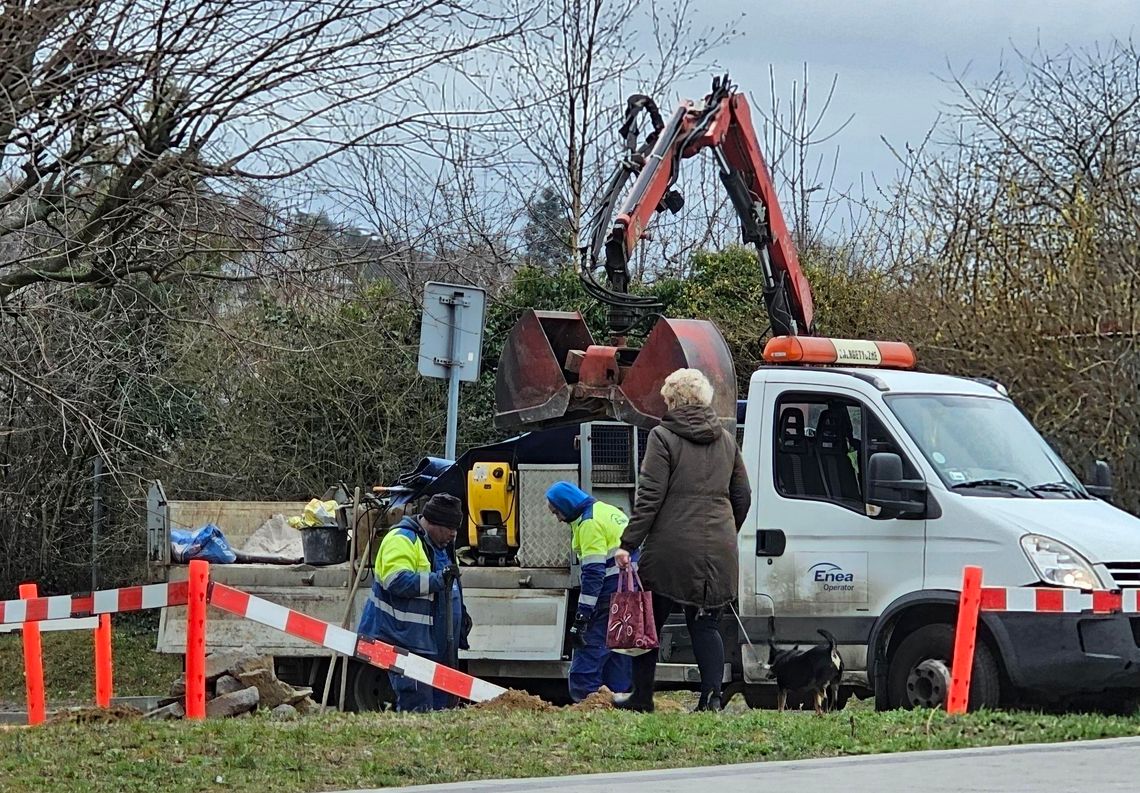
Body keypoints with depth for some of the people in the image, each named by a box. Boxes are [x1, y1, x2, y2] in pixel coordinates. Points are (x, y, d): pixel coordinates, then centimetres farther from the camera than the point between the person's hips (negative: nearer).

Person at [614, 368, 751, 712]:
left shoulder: (663, 437, -6)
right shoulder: (726, 440, 11)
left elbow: (650, 497, -11)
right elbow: (742, 496, 17)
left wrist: (628, 543, -10)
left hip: (671, 548, -5)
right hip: (718, 551, 5)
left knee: (649, 622, 8)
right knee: (707, 625, 7)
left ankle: (641, 697, 11)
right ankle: (712, 697, -4)